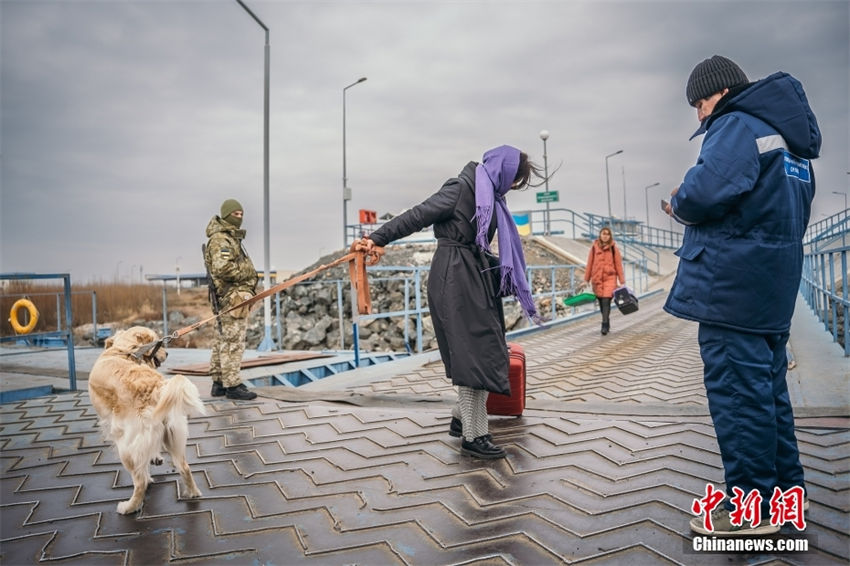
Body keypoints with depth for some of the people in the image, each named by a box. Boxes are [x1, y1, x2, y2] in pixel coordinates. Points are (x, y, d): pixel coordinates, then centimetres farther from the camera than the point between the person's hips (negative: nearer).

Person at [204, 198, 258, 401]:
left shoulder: (230, 237, 21)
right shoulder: (220, 239, -12)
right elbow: (222, 268, -25)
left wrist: (247, 274, 12)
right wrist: (246, 271, -13)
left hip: (226, 298, 11)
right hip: (233, 297, -11)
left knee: (222, 341, 14)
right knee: (233, 342, -8)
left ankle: (219, 383, 21)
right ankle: (232, 385, -4)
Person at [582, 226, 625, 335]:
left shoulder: (613, 248, 1)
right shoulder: (594, 247, 4)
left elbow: (618, 264, 2)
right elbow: (590, 264, 7)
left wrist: (622, 281, 1)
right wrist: (586, 279, 8)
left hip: (610, 278, -2)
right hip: (597, 278, 2)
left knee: (606, 301, -14)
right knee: (601, 302, 9)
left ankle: (605, 325, -12)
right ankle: (606, 324, 25)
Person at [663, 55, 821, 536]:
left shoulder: (738, 126, -9)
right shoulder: (790, 137, 21)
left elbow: (703, 193, -26)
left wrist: (678, 206, -2)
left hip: (732, 284, -10)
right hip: (774, 285, 10)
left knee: (737, 391, -4)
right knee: (768, 387, 16)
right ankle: (785, 488, 26)